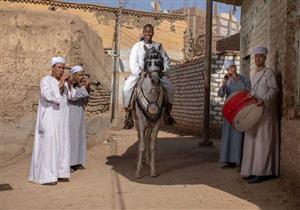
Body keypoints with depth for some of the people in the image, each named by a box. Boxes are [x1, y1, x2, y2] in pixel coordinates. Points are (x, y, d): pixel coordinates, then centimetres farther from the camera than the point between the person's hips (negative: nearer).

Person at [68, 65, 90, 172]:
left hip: (80, 114, 7)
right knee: (70, 137, -4)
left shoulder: (80, 85, 7)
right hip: (70, 114, -7)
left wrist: (87, 88, -5)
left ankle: (77, 162, 17)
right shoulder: (68, 85, -11)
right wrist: (84, 87, -24)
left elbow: (85, 101, 8)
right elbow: (73, 96, -24)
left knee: (79, 136, 9)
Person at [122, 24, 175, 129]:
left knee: (169, 86, -17)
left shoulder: (158, 46, 9)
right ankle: (128, 114, -13)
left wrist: (164, 70, -5)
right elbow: (133, 62, -4)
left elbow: (166, 60, 12)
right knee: (127, 88, -26)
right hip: (139, 73, -2)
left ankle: (167, 112, 0)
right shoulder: (137, 46, 2)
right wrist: (139, 72, -19)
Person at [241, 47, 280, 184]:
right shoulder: (255, 75, 22)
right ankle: (254, 170, 12)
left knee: (263, 141, -10)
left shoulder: (268, 72, -2)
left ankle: (262, 173, -9)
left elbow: (274, 89, -13)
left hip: (265, 111, -8)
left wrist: (264, 101, -28)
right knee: (253, 140, 7)